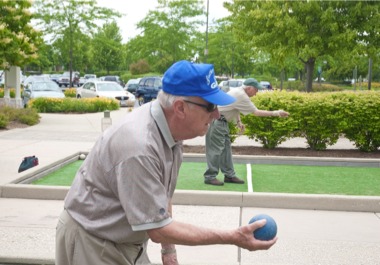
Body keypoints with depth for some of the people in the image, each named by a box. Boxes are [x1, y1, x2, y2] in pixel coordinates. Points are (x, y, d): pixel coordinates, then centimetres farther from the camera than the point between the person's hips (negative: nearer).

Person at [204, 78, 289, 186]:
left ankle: (229, 175, 14)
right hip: (216, 121, -10)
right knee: (216, 149, -8)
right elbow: (256, 112, -19)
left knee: (226, 148, 10)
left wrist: (238, 121, 8)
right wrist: (275, 113, -16)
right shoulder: (241, 96, -20)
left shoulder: (238, 92, 10)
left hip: (221, 121, 10)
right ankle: (210, 177, -3)